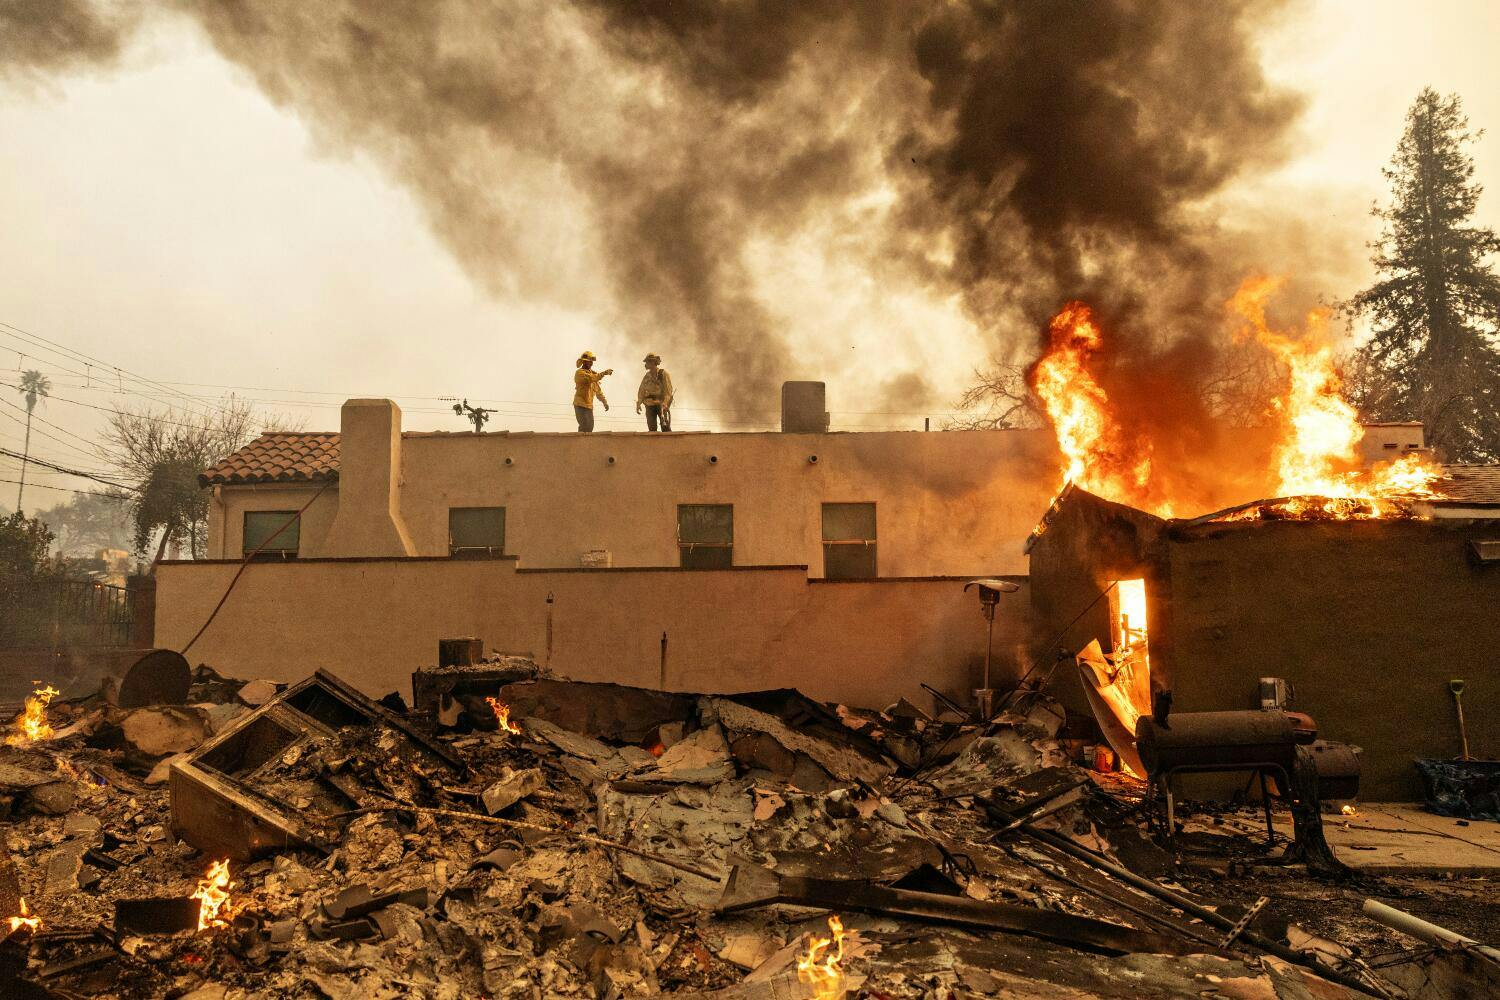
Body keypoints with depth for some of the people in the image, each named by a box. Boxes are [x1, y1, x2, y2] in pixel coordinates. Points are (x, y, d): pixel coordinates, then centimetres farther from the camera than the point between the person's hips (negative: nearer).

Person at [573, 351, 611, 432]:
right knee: (584, 427, -15)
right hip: (580, 405, -8)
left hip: (589, 405, 8)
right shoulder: (580, 373, -11)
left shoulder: (591, 372, 15)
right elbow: (592, 378, -31)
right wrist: (604, 373, -33)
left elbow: (597, 389, 21)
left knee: (590, 427, 9)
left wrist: (604, 402, 18)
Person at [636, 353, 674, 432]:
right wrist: (638, 404, 0)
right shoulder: (646, 376, 11)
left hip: (661, 405, -4)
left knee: (665, 428, -9)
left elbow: (668, 390, -11)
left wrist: (664, 404, -23)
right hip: (649, 405, 4)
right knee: (652, 429, 1)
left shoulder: (663, 373, -4)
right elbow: (641, 391, 13)